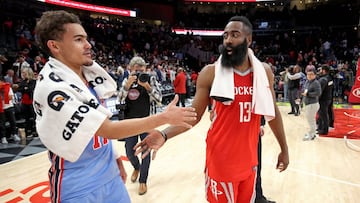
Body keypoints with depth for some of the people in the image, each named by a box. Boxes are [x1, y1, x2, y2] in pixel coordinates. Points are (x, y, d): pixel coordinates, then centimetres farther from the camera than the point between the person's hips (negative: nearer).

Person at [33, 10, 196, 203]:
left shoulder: (87, 72, 0)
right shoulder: (52, 87, -24)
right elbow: (108, 129, -26)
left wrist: (114, 157, 9)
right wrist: (164, 117, -24)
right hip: (79, 187, -6)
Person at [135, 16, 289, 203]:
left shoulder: (264, 71, 1)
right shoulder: (210, 72, -10)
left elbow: (272, 111, 10)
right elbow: (194, 114, -9)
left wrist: (284, 148, 15)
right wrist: (164, 135, -24)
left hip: (249, 158, 4)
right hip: (222, 159, -4)